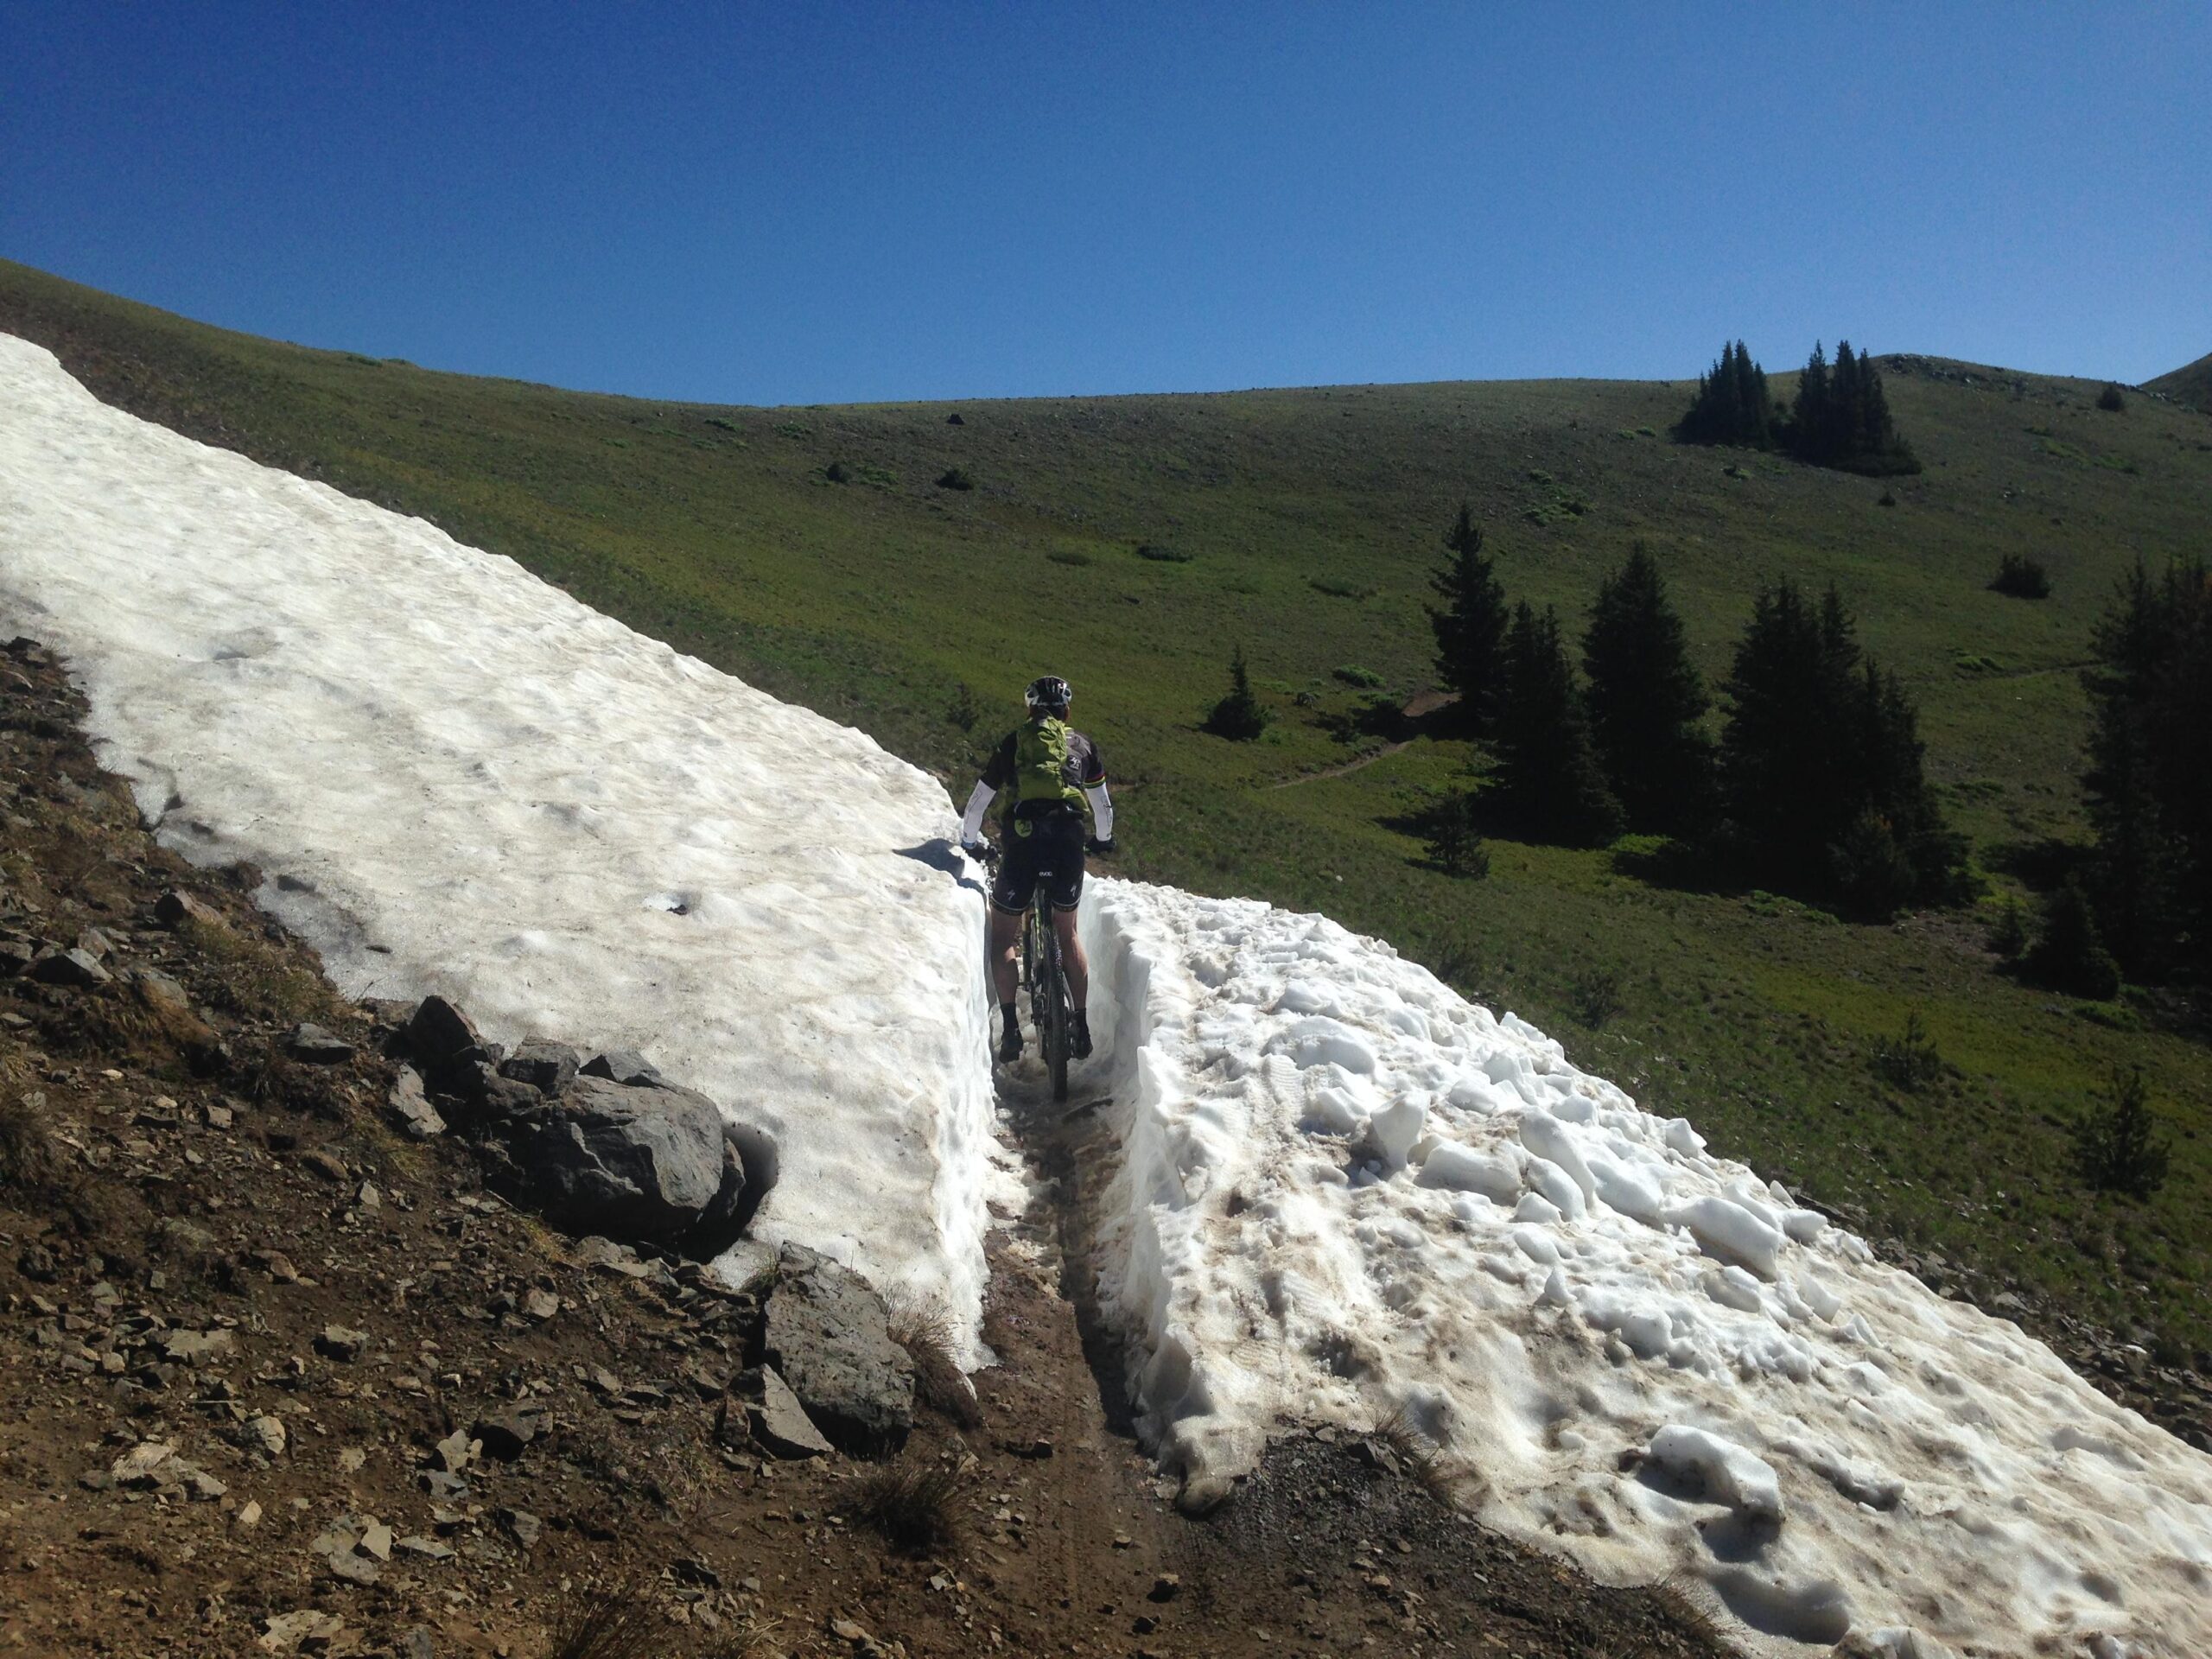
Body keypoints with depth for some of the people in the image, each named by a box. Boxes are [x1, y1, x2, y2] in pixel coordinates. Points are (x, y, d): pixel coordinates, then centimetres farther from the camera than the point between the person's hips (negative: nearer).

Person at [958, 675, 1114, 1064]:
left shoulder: (1013, 743, 15)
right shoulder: (1082, 744, 19)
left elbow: (979, 802, 17)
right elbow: (1103, 804, 28)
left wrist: (969, 842, 34)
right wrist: (1102, 840, 46)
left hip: (1023, 838, -2)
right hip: (1069, 838, 2)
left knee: (1002, 937, 11)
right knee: (1067, 932, 20)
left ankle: (1010, 1028, 0)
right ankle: (1082, 1027, 18)